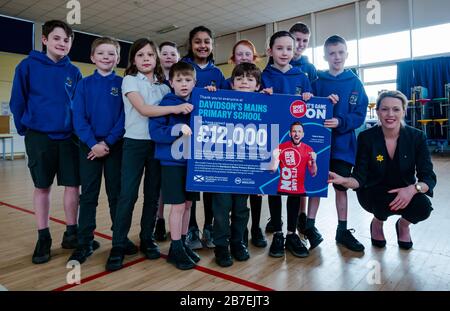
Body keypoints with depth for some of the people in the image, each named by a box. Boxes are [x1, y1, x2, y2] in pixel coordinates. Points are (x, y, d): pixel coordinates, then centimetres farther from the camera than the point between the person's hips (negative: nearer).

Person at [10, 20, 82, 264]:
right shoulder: (28, 65, -2)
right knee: (42, 187, 6)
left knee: (72, 185, 2)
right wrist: (25, 130, 3)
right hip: (39, 137, -2)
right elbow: (17, 102, 2)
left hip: (68, 137, 2)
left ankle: (71, 234, 18)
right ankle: (43, 238, 18)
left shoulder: (74, 72, 4)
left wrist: (78, 131, 4)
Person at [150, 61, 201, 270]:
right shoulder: (165, 104, -6)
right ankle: (176, 249, 14)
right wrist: (177, 129, -26)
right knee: (178, 206, -1)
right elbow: (154, 131, -12)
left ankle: (182, 244, 26)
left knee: (188, 204, 11)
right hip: (172, 161, -5)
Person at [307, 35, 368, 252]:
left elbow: (359, 115, -4)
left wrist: (340, 122, -21)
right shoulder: (317, 82, 2)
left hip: (343, 145, 1)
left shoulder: (355, 83, 3)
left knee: (341, 187, 10)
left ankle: (342, 230, 23)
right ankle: (310, 226, 17)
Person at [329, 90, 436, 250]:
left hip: (404, 192, 2)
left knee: (423, 207, -28)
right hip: (373, 193, -1)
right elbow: (360, 178, -18)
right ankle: (377, 223, 6)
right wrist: (344, 181, -41)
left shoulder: (417, 137, -12)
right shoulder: (366, 137, -16)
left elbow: (429, 177, -13)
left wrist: (413, 188, -36)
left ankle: (403, 224, 10)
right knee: (384, 201, -34)